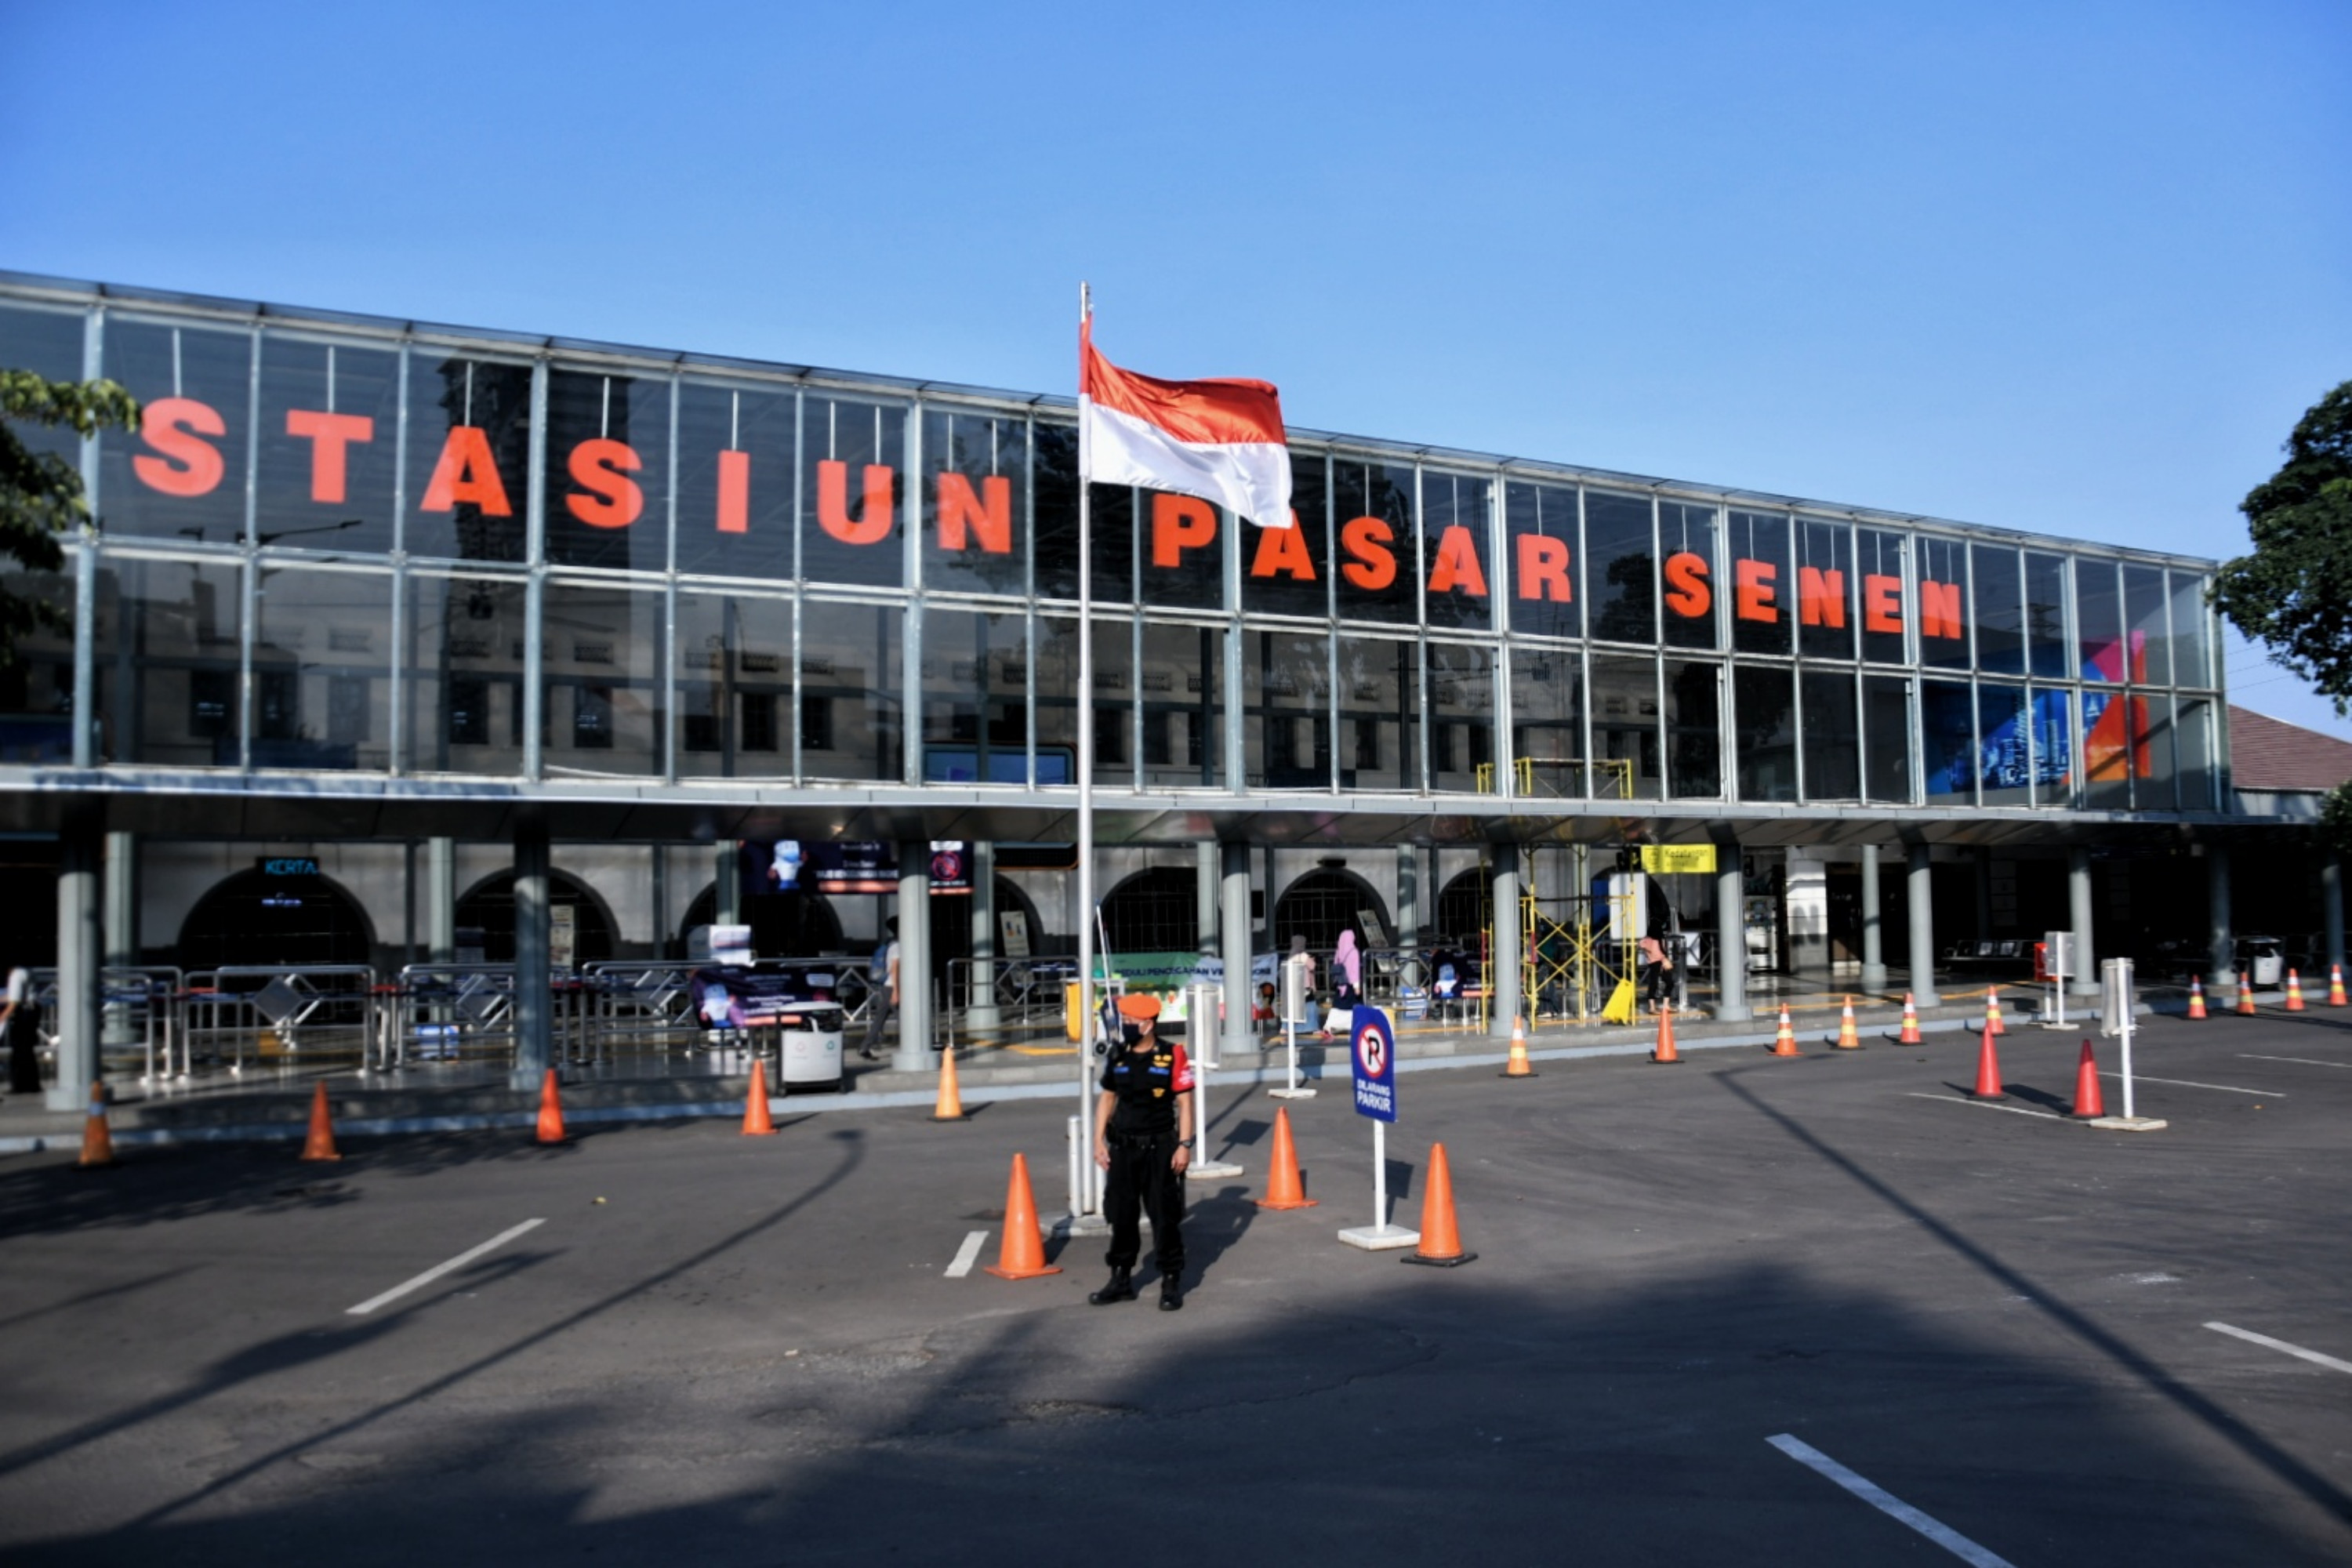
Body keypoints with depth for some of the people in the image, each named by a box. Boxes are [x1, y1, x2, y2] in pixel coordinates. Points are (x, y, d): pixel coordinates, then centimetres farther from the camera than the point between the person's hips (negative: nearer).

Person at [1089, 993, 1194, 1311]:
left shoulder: (1172, 1057, -9)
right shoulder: (1118, 1058, 5)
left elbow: (1184, 1102, -7)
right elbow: (1107, 1099, 13)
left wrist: (1184, 1145, -12)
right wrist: (1099, 1141, 7)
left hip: (1160, 1147, -5)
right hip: (1123, 1147, 5)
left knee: (1164, 1216, 2)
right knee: (1120, 1214, 10)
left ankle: (1172, 1281, 13)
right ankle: (1121, 1279, 24)